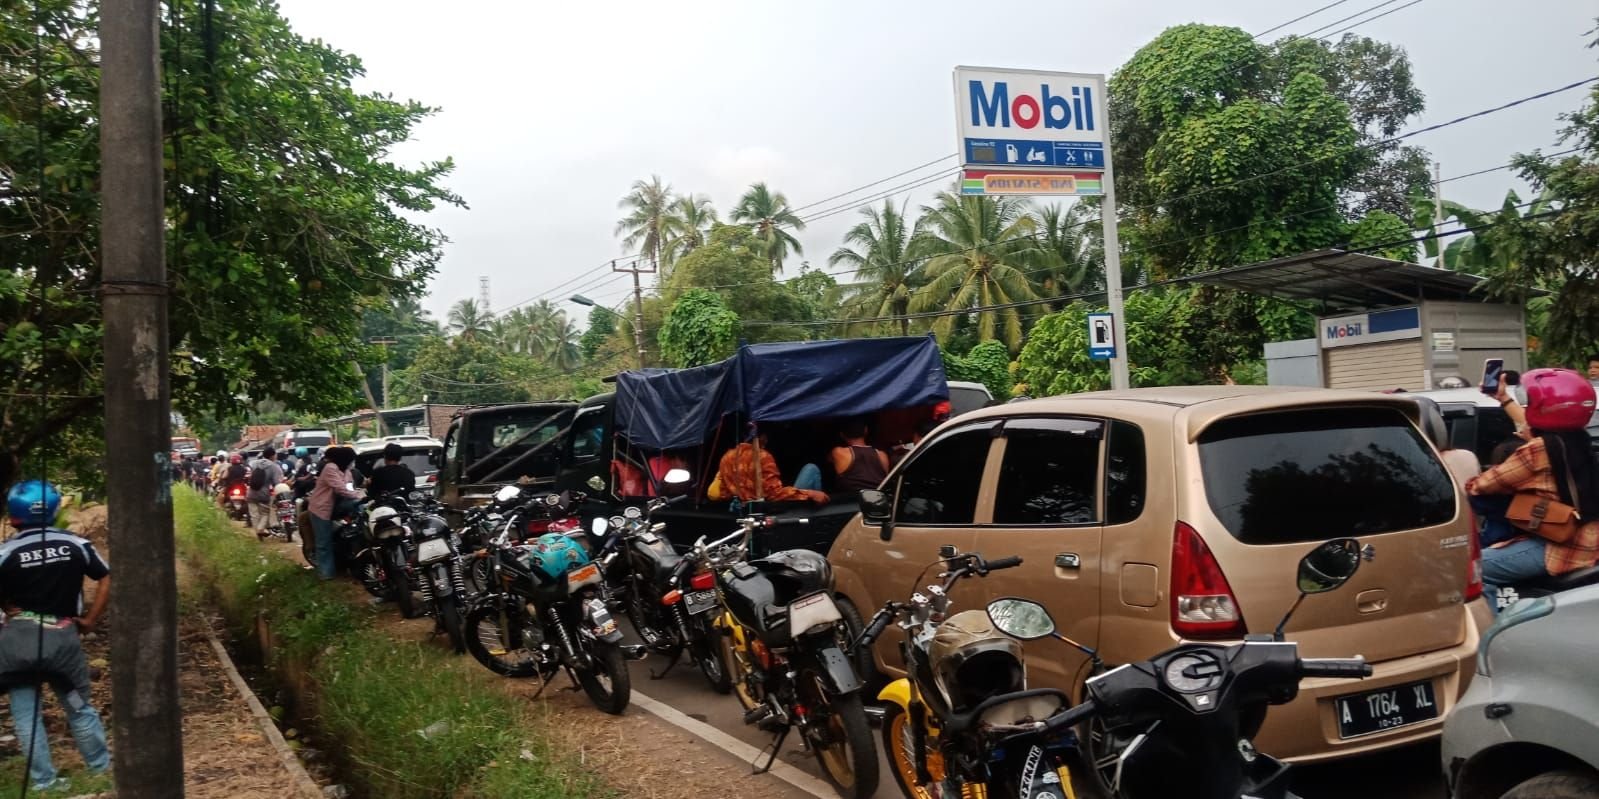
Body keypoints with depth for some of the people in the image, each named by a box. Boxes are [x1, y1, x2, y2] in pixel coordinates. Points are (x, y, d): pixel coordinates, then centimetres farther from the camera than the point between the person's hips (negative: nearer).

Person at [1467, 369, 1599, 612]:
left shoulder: (1538, 451, -18)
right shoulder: (1578, 438, 7)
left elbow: (1480, 486, -12)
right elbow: (1529, 428, 27)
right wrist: (1504, 398, 36)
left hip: (1564, 548, -10)